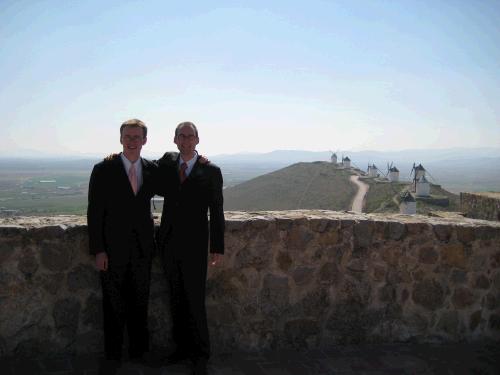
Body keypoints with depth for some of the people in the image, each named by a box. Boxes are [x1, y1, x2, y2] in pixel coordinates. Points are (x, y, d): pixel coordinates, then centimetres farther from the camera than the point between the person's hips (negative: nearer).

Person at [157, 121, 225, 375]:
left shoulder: (211, 171, -5)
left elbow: (216, 212, -3)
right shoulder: (166, 163, 4)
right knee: (176, 298, 13)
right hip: (169, 243, 4)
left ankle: (200, 355, 17)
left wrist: (218, 248, -4)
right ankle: (182, 347, 28)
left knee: (195, 301, 1)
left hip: (194, 246, -4)